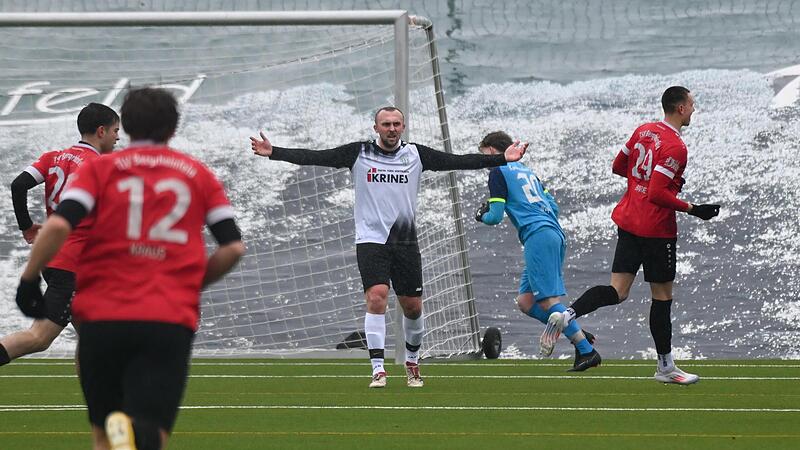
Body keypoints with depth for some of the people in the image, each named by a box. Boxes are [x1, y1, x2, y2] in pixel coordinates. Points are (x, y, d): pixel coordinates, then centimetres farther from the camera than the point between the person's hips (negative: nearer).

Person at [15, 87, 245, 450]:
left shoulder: (100, 168, 9)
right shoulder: (200, 175, 15)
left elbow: (58, 226, -6)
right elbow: (233, 247, 9)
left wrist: (29, 279, 6)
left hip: (102, 315, 0)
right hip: (172, 321, 0)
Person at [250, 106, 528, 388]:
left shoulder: (416, 155, 5)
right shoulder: (359, 153, 0)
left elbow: (458, 162, 4)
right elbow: (315, 157, -6)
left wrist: (502, 159, -2)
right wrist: (273, 153, -16)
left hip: (406, 241, 3)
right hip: (371, 239, -3)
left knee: (412, 306, 7)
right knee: (376, 297, -19)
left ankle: (412, 361, 32)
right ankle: (378, 370, -17)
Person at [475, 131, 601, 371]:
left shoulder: (498, 172, 2)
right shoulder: (527, 171, 26)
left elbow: (495, 216, -3)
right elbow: (553, 207, 26)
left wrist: (481, 216, 19)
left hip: (537, 236, -9)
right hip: (556, 233, 9)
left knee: (548, 300, -11)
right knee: (525, 301, 9)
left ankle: (587, 350, -18)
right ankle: (574, 332, -3)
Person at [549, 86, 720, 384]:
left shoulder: (643, 132, 7)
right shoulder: (675, 147, -17)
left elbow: (618, 167, 18)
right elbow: (658, 194, -22)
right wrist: (692, 209, -15)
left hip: (628, 222, 7)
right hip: (657, 230, -7)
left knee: (617, 291, 3)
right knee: (662, 296, 5)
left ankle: (568, 314, -22)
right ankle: (665, 367, 15)